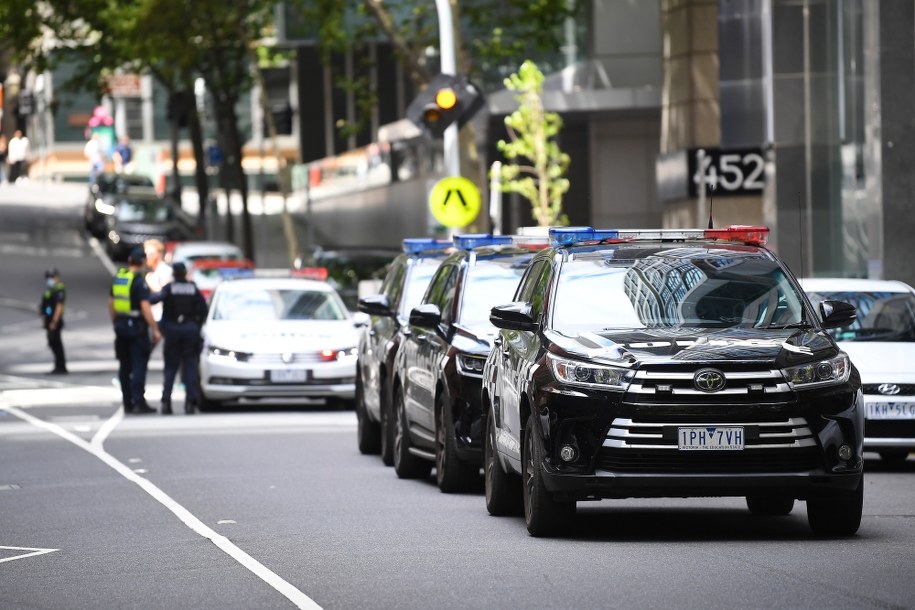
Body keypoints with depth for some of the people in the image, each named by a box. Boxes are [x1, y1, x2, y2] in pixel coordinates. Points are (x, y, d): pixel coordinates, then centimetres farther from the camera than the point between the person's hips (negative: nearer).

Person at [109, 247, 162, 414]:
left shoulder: (118, 278, 7)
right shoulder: (139, 281, -16)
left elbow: (111, 303, 15)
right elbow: (145, 307, -21)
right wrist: (155, 330, -17)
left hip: (121, 325, 7)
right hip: (136, 326, -7)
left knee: (124, 366, 12)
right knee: (139, 365, -6)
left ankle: (127, 402, 15)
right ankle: (139, 402, -10)